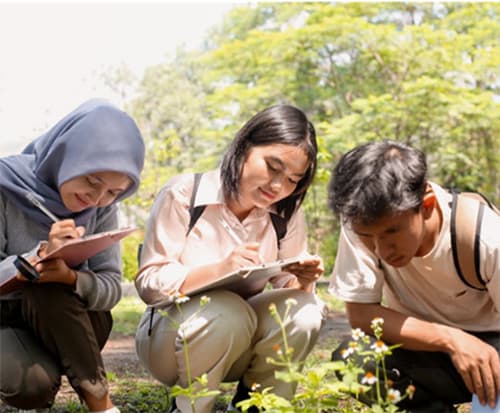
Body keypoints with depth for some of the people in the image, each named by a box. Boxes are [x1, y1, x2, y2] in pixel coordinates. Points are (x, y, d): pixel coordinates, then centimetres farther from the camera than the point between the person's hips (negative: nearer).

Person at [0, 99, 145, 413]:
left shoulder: (103, 209, -7)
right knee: (31, 385, -33)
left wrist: (70, 276, -33)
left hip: (65, 322, 3)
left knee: (48, 288, -31)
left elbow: (111, 288, -11)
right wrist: (41, 256, -35)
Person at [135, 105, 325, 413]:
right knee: (228, 313, -36)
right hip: (170, 335, -4)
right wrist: (218, 269, -35)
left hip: (239, 342, 4)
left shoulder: (287, 215, -1)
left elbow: (290, 285, -1)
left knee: (304, 311, -24)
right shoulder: (183, 194, -15)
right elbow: (149, 283, -19)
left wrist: (302, 281, -26)